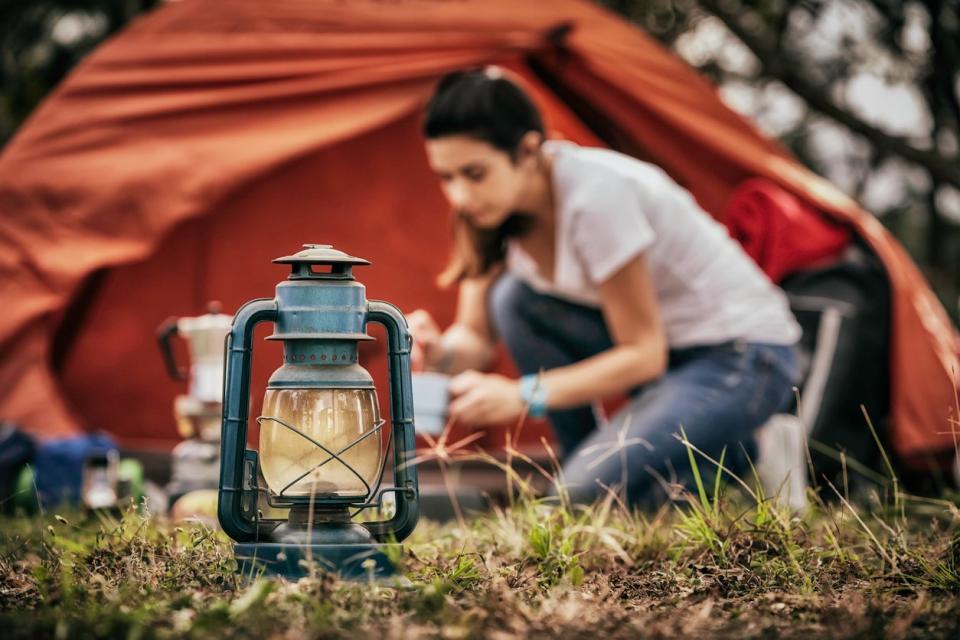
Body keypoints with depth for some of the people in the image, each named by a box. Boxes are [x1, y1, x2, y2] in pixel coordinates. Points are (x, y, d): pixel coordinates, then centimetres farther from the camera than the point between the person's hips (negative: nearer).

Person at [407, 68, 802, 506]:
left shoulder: (595, 196, -29)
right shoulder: (495, 207, -6)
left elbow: (643, 355, -23)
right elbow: (476, 337, 0)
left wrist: (525, 395, -28)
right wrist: (441, 352, -23)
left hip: (744, 357, -8)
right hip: (658, 343, 8)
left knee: (591, 492, -25)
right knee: (513, 299, -14)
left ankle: (737, 458, 0)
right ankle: (587, 465, -2)